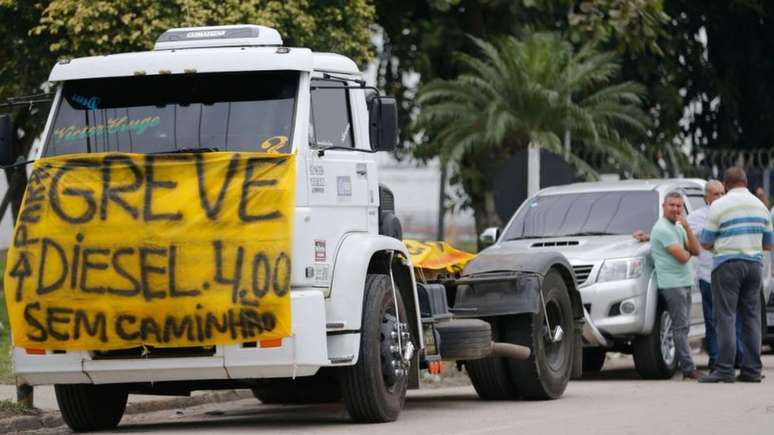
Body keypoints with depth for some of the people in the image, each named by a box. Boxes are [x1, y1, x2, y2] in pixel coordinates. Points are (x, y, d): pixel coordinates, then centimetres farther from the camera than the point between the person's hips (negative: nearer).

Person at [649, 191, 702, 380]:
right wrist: (688, 252, 6)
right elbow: (682, 257, -17)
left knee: (683, 326, 9)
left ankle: (686, 367, 11)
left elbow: (696, 250, 7)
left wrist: (687, 227, -4)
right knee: (680, 326, -11)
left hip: (684, 282, 9)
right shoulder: (663, 228, -11)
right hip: (671, 283, -9)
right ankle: (688, 368, -13)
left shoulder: (678, 228, 18)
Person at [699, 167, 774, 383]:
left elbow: (705, 243, -4)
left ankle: (725, 370, -12)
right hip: (754, 264, 5)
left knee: (726, 317, -6)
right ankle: (752, 369, 5)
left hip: (727, 264, -5)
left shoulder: (719, 206, -6)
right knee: (751, 317, 8)